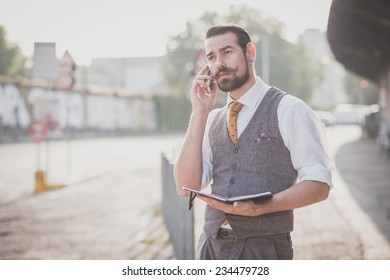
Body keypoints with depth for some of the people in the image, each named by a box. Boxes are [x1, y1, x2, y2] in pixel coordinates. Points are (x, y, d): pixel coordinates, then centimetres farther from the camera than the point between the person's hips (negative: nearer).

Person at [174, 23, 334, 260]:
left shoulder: (288, 110, -5)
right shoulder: (212, 120, 9)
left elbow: (319, 184, -9)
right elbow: (186, 187, 0)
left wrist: (261, 207, -23)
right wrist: (200, 113, -4)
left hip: (263, 247, -4)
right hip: (212, 245, 4)